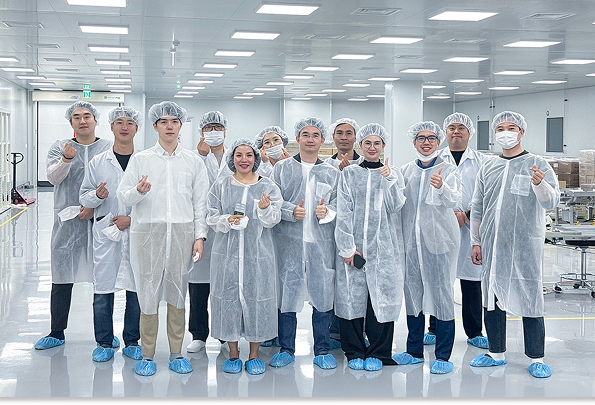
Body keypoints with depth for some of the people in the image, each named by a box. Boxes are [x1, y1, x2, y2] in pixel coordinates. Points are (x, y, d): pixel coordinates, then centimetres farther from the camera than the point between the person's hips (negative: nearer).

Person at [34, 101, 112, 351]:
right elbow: (52, 177, -5)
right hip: (67, 220, 1)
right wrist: (66, 160, -24)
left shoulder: (109, 149, 5)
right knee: (62, 278, 5)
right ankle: (56, 333, 16)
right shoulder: (60, 147, 10)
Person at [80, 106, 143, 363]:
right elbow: (84, 197, 9)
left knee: (136, 289, 4)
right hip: (105, 233, 1)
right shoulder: (98, 163, 8)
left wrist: (132, 219, -10)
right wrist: (97, 195, -13)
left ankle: (132, 342, 18)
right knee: (103, 289, 2)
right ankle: (104, 343, 16)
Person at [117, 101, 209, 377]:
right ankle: (147, 355, 10)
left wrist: (200, 237, 2)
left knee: (178, 292, 6)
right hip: (148, 230, -1)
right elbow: (123, 195, 4)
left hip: (182, 230, 1)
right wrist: (138, 191, -19)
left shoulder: (194, 162, 10)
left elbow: (200, 202, 9)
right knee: (148, 291, -2)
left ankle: (176, 354, 16)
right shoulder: (140, 159, 7)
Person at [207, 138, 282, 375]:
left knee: (257, 298, 2)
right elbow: (211, 218, 5)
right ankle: (233, 354, 18)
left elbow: (273, 220, -4)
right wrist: (227, 221, -15)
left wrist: (265, 208, -25)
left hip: (258, 253, -1)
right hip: (227, 252, 1)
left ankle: (254, 355, 16)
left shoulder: (268, 186, 5)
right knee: (229, 296, 3)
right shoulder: (221, 186, 7)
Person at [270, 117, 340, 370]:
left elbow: (339, 204, 8)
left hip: (322, 242, 1)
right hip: (288, 241, -1)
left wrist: (327, 212, -12)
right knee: (286, 293, 2)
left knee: (323, 295, 2)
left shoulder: (332, 173, 14)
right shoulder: (282, 169, 10)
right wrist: (291, 211, -12)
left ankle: (322, 351, 15)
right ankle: (286, 349, 16)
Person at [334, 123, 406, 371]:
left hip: (385, 246, 1)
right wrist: (347, 247, -8)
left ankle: (378, 353, 11)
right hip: (354, 246, 0)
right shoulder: (349, 173, 7)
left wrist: (388, 179, -12)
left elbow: (395, 206, -2)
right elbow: (343, 212, 0)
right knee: (352, 295, 0)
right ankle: (354, 352, 12)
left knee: (382, 296, 0)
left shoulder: (394, 174, 11)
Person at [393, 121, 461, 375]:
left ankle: (443, 356, 6)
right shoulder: (406, 170, 10)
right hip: (411, 239, 4)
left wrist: (441, 187, -40)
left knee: (441, 293, -2)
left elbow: (453, 200, -20)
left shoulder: (447, 169, -2)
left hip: (438, 238, -4)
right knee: (412, 292, 10)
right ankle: (414, 351, 23)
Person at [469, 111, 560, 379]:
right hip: (492, 246, 5)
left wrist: (540, 184, -32)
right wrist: (476, 242, 13)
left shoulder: (537, 165, -1)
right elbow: (477, 209, 16)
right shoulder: (488, 168, 12)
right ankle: (496, 353, 23)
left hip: (525, 246, -4)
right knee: (491, 299, 10)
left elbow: (551, 202, -12)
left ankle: (536, 359, 9)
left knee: (529, 300, -2)